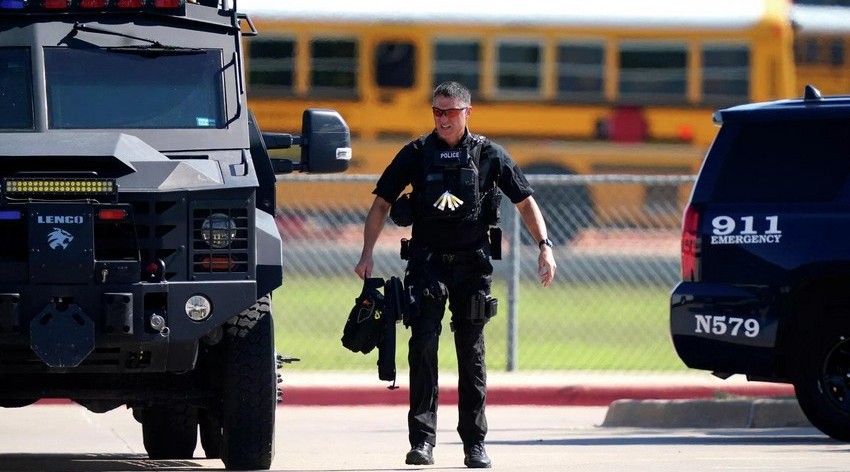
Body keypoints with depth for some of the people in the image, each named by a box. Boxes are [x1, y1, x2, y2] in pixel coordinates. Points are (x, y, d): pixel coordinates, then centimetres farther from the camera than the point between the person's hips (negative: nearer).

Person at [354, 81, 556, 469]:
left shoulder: (488, 154, 2)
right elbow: (381, 203, 6)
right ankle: (422, 440, -9)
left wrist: (545, 245, -5)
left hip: (472, 263, 0)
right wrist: (367, 254, -2)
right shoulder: (416, 154, 3)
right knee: (423, 346, -10)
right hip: (427, 263, 0)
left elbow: (525, 201, 6)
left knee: (472, 353, 5)